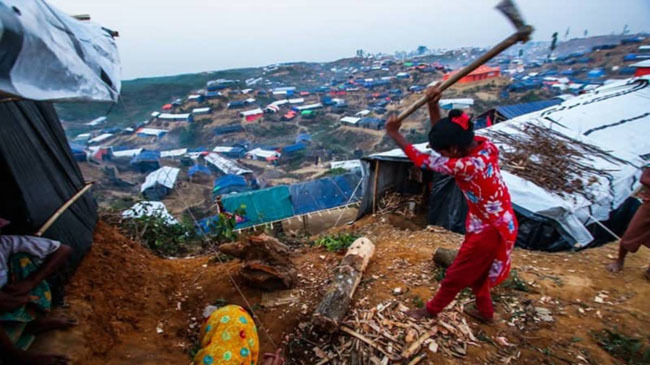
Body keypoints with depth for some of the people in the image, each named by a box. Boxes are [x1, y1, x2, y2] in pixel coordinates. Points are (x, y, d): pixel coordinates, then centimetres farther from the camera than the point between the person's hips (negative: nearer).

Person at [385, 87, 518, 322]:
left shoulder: (468, 166, -36)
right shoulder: (482, 145, -10)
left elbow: (423, 161, -26)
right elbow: (445, 137, 0)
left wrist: (394, 135, -17)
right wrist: (433, 107, -15)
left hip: (490, 230, -9)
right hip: (497, 224, 9)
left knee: (456, 275, 14)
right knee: (475, 271, 29)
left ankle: (432, 309, 37)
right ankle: (485, 311, 51)